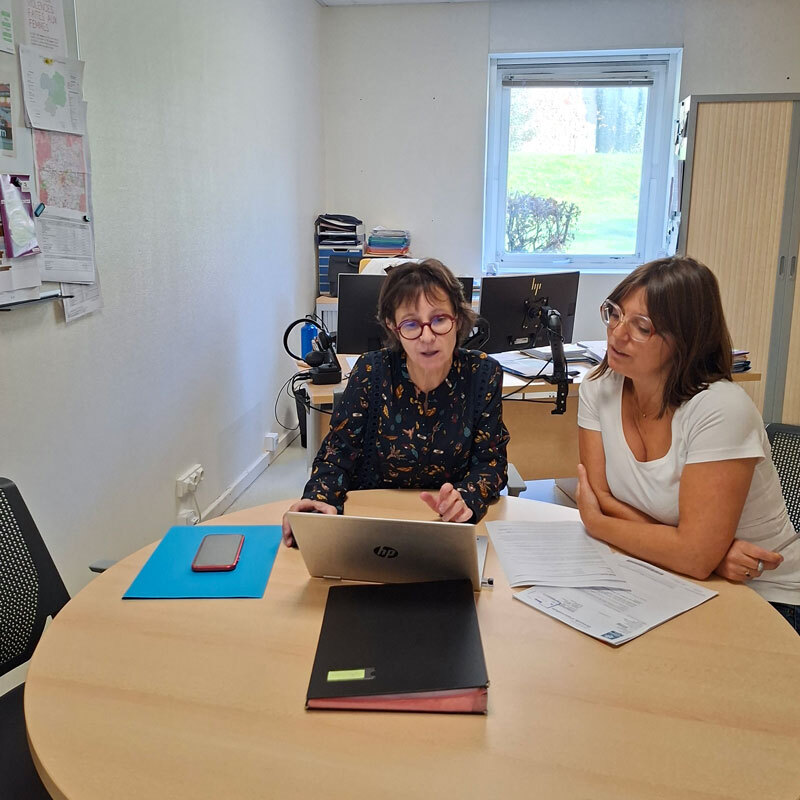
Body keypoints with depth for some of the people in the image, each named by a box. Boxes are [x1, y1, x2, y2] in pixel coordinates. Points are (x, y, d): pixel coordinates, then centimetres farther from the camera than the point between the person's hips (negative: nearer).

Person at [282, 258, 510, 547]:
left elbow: (491, 460, 0)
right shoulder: (371, 372, -5)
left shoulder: (483, 373, -4)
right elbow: (338, 452, -2)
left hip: (451, 525, 0)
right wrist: (321, 501, -23)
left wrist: (465, 500, -21)